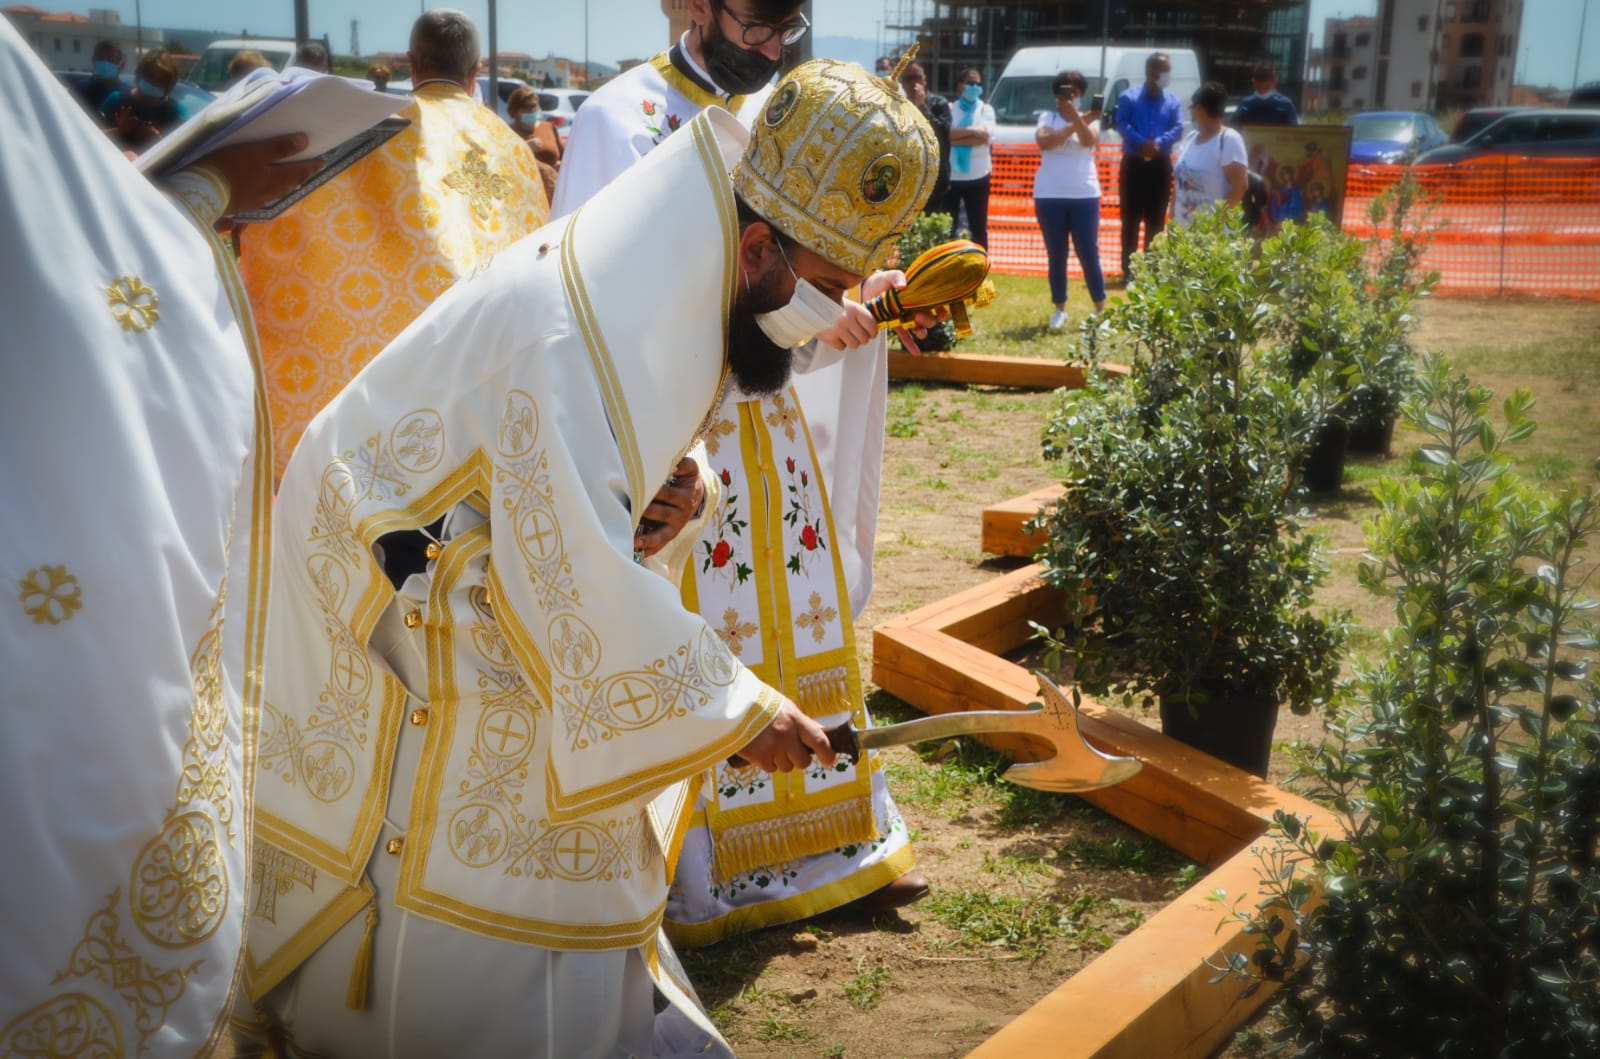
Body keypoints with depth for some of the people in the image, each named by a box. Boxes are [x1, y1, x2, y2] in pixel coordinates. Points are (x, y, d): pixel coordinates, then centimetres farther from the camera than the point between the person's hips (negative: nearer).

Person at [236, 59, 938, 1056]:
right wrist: (739, 708, -27)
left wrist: (656, 488, -7)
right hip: (390, 593, -9)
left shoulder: (661, 281, -4)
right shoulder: (577, 332, -34)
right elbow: (577, 581, -35)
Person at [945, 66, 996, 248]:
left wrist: (954, 138, -13)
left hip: (977, 177, 0)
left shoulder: (986, 110, 4)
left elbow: (983, 136, -13)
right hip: (950, 177, 0)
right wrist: (970, 131, -17)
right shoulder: (949, 109, 4)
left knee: (978, 228, 6)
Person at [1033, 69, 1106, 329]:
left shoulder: (1088, 118, 5)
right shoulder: (1047, 117, 3)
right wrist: (1075, 123, -21)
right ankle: (1060, 309, 14)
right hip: (1049, 195, 0)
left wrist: (1076, 117, -28)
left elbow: (1089, 141, -15)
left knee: (1089, 255, 0)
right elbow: (1044, 142, -17)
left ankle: (1101, 309, 7)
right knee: (1056, 256, 6)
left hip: (1084, 195, 0)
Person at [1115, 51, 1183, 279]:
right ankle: (1129, 270, 1)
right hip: (1133, 163, -2)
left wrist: (1158, 143, -21)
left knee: (1156, 219, 4)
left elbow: (1178, 128, -2)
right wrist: (1141, 143, -25)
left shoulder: (1173, 101, 10)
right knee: (1130, 218, -3)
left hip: (1160, 165, 2)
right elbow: (1122, 124, -10)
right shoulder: (1129, 97, 3)